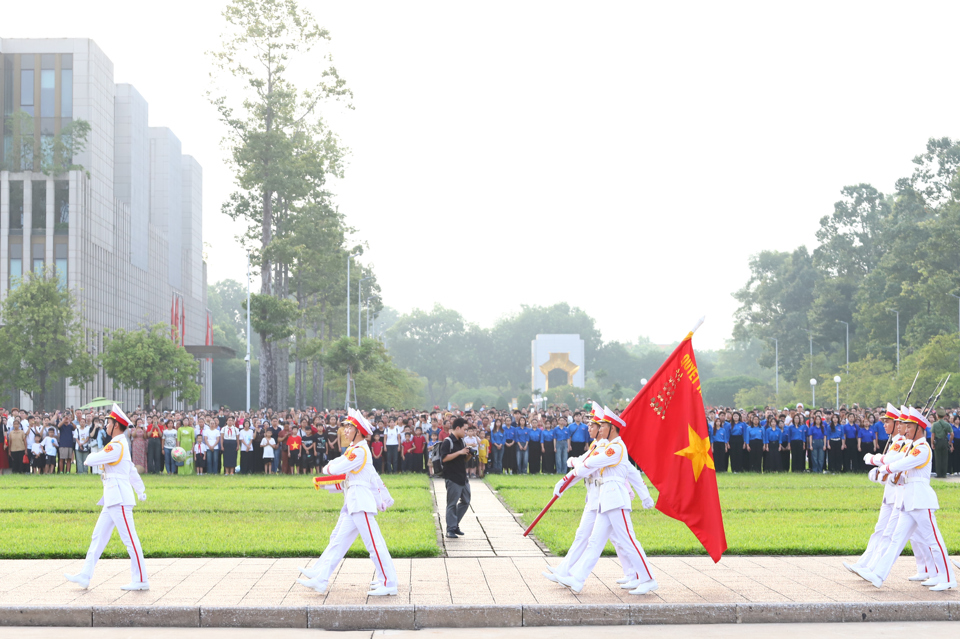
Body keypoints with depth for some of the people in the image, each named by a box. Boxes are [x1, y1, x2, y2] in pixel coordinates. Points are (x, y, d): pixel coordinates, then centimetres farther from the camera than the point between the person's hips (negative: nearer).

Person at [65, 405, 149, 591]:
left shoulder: (116, 446, -15)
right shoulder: (122, 445, 17)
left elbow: (91, 461, -17)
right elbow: (131, 470, 26)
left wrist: (91, 456, 7)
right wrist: (141, 491, 34)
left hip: (119, 499, -11)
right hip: (113, 499, 11)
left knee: (130, 539, -6)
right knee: (99, 536, 10)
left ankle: (141, 580, -3)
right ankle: (85, 575, 13)